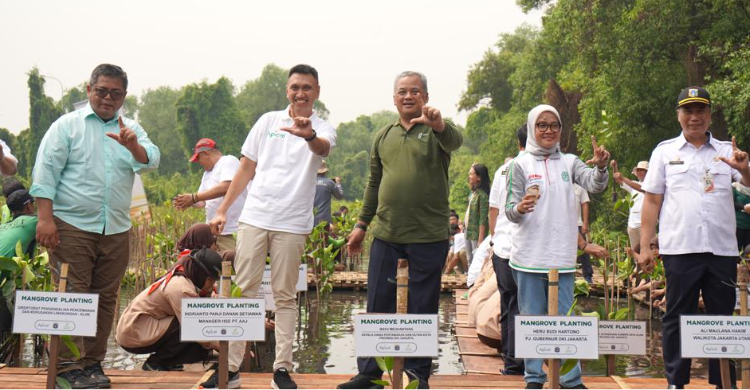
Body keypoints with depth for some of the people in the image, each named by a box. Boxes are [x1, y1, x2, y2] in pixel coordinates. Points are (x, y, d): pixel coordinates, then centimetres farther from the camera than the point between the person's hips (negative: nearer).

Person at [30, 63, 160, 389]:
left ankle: (93, 363, 15)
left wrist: (133, 145, -24)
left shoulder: (132, 130, 14)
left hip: (116, 230, 4)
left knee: (105, 299, 6)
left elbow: (151, 161, -2)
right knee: (72, 297, -5)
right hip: (72, 226, -4)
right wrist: (45, 218, -12)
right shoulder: (67, 126, 3)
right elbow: (46, 171, -3)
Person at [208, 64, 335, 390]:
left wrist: (309, 135, -49)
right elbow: (246, 169, 13)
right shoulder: (269, 121, 9)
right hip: (254, 217, 2)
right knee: (243, 291, 2)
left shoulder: (322, 129, 1)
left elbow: (322, 148, -25)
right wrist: (222, 210, 10)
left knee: (285, 297, 4)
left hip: (292, 224, -2)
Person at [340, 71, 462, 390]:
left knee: (422, 310, 5)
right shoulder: (383, 136, 13)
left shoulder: (436, 131, -1)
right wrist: (361, 223, 16)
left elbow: (455, 141, -24)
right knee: (377, 306, 8)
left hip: (429, 237, -4)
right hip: (386, 236, 4)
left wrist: (439, 124, -46)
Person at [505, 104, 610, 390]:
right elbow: (510, 211, -3)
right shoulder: (520, 164, 2)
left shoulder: (569, 162, 9)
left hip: (562, 256, 2)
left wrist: (601, 166, -28)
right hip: (529, 256, -2)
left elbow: (595, 186, -7)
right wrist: (519, 209, -27)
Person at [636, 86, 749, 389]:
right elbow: (652, 201, 6)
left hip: (722, 249, 1)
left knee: (722, 318, 7)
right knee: (677, 317, 5)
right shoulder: (665, 151, 8)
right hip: (680, 248, -1)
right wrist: (644, 248, 1)